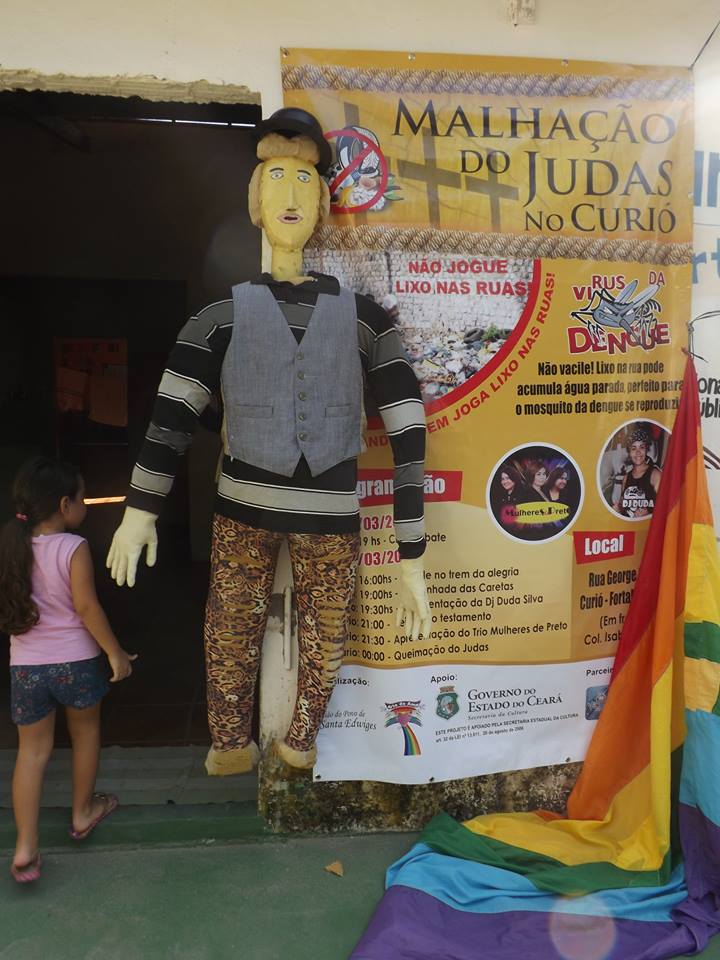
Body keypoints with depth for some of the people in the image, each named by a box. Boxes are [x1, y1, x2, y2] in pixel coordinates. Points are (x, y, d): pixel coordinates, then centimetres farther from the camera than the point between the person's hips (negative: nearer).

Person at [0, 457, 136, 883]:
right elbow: (87, 607, -17)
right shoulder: (73, 547, -17)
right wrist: (116, 653, -8)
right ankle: (83, 813, 36)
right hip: (75, 662, -4)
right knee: (86, 732, 20)